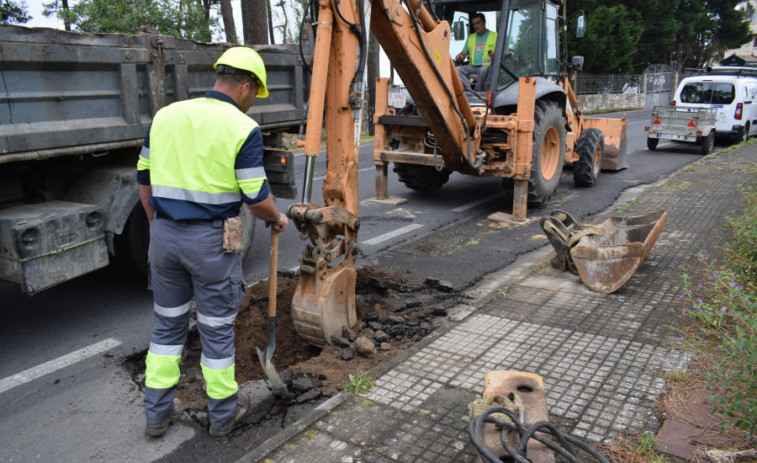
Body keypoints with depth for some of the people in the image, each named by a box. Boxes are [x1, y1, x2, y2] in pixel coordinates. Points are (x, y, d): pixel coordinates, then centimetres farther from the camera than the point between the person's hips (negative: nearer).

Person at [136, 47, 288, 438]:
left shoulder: (165, 116, 6)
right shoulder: (243, 129, -11)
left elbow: (145, 178, 11)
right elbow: (256, 199, -12)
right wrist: (276, 220, 8)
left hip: (164, 235, 5)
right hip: (212, 241, -5)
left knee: (167, 325, 19)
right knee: (217, 329, 10)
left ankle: (158, 413, 29)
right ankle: (224, 413, 27)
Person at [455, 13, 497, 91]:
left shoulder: (495, 36, 11)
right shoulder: (471, 37, 24)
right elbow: (464, 53, 19)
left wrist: (495, 55, -19)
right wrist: (460, 57, -5)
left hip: (487, 66, -4)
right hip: (472, 67, 4)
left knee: (484, 70, -39)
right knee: (457, 69, -24)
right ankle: (470, 90, -35)